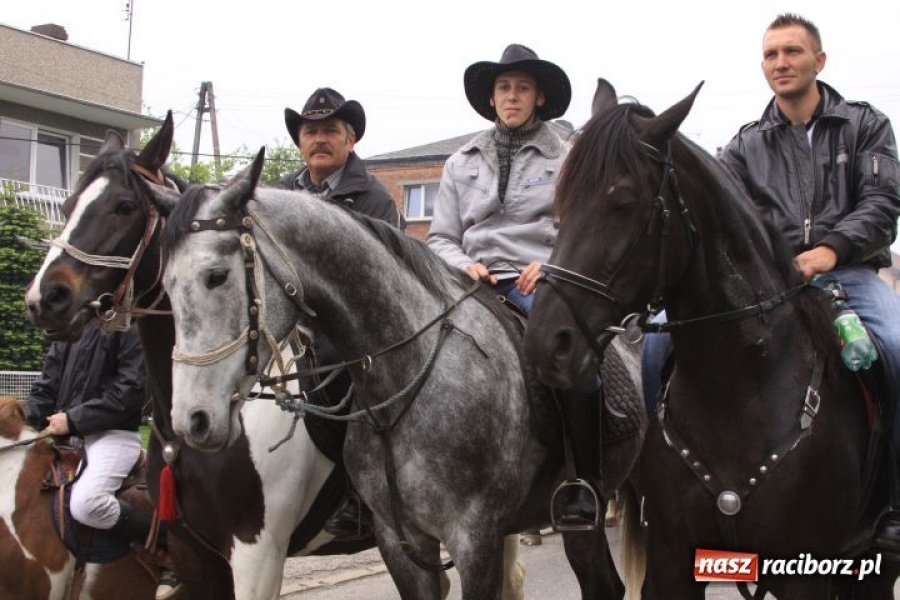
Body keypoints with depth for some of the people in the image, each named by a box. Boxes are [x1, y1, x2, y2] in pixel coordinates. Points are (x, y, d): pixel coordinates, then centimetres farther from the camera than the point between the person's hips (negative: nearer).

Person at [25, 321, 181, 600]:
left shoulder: (131, 327, -7)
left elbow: (129, 392, -15)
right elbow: (47, 385, 14)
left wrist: (73, 419, -18)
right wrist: (29, 420, -3)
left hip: (114, 433, -8)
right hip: (65, 433, 8)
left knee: (85, 503, -30)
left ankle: (171, 544, -11)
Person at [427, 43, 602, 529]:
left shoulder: (567, 158, 13)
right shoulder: (461, 163, 20)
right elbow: (441, 238, 17)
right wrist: (464, 266, -4)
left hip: (542, 284, -2)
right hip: (476, 285, 3)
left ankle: (585, 484, -23)